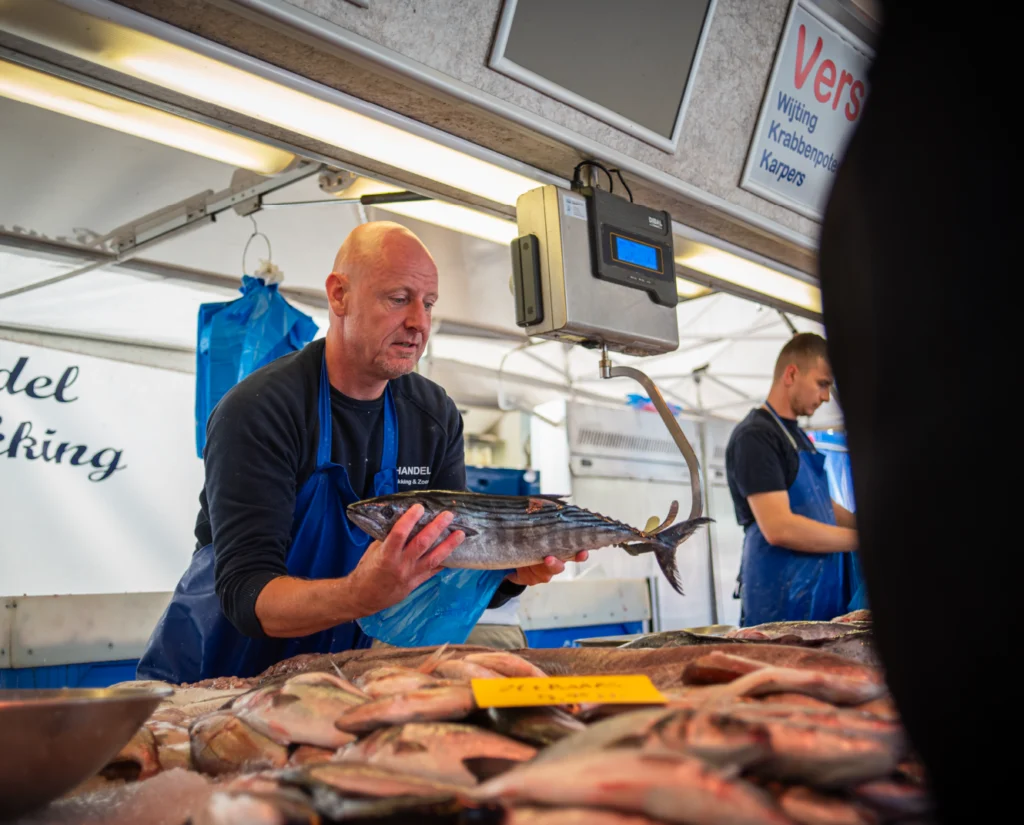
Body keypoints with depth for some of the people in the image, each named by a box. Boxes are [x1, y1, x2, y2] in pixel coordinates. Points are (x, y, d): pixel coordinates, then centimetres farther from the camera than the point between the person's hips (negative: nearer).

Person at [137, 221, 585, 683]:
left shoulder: (436, 417, -1)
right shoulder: (257, 410, -19)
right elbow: (246, 595, -27)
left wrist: (514, 571, -24)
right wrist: (361, 594, -44)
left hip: (342, 677, 6)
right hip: (216, 674, -5)